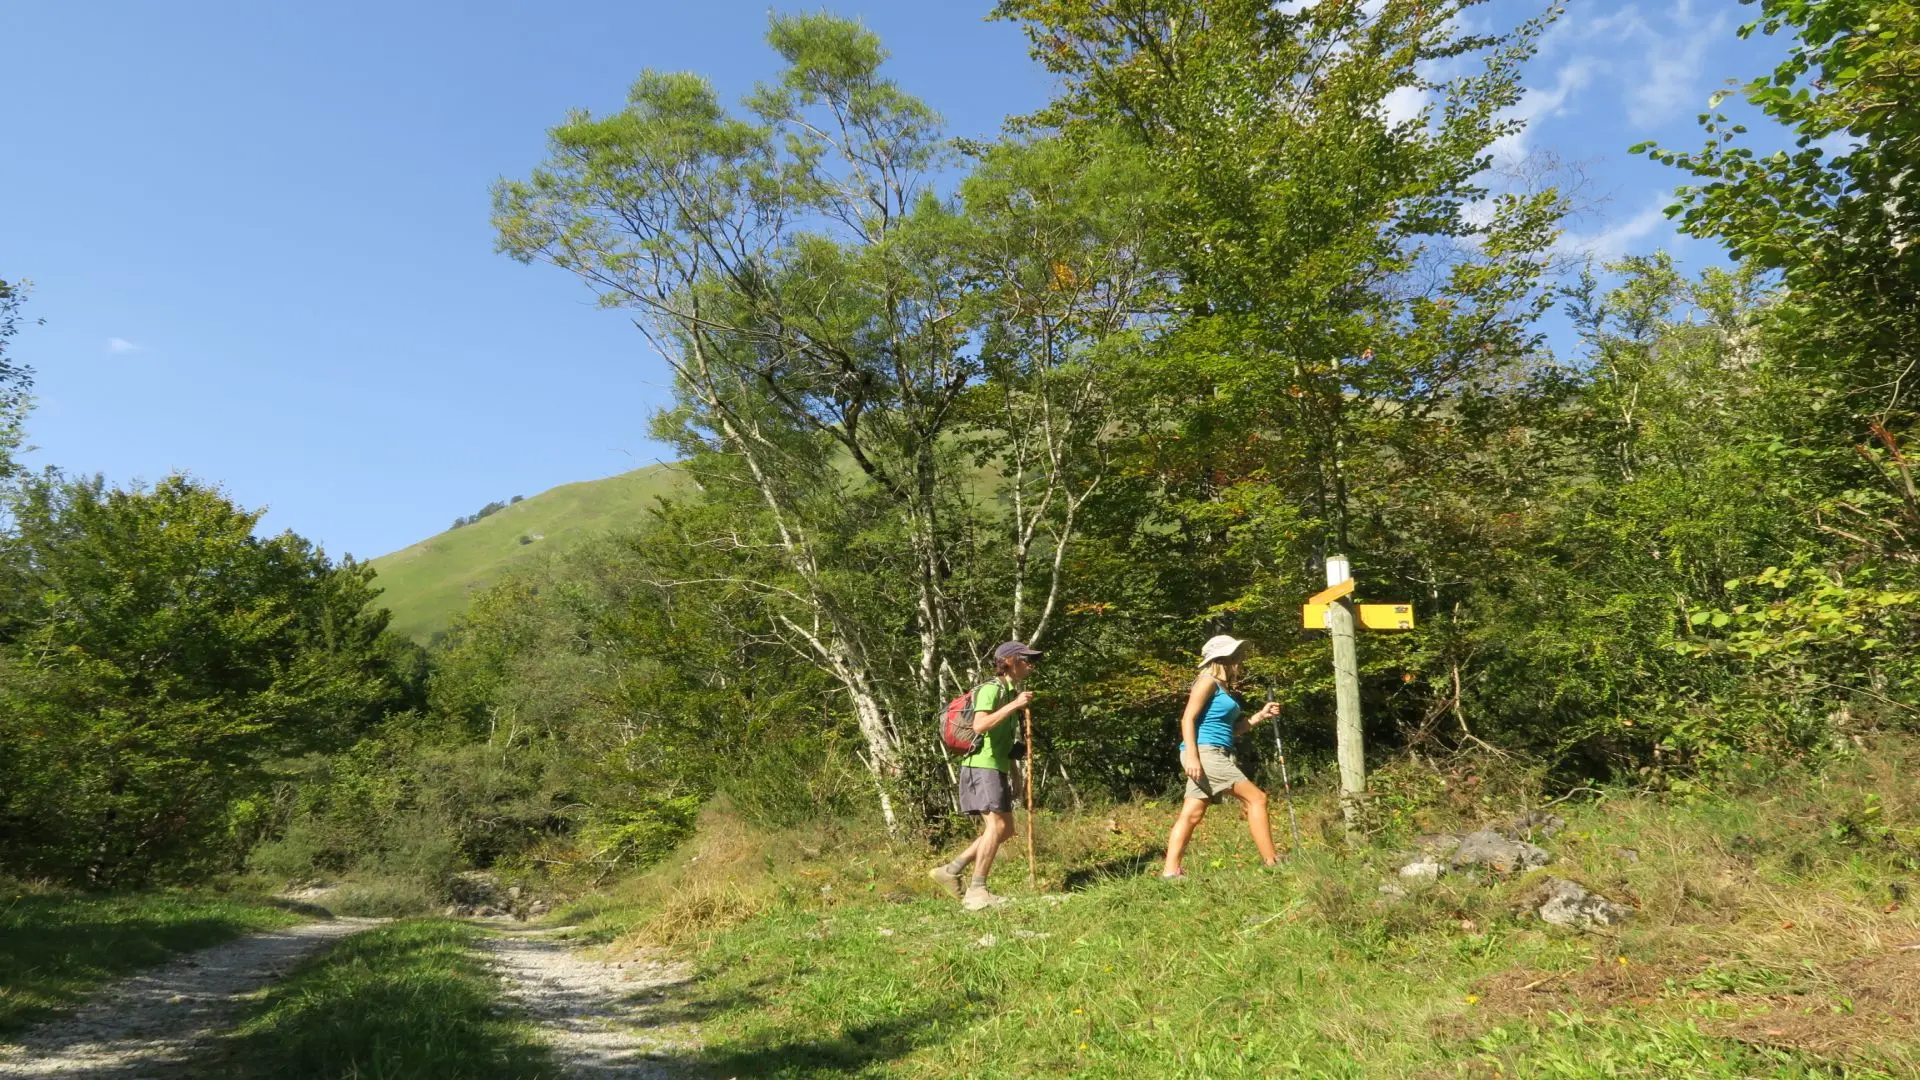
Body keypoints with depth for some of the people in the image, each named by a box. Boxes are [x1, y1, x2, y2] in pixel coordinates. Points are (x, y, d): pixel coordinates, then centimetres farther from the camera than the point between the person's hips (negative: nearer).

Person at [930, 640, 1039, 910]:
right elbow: (980, 725, -28)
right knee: (996, 825, -14)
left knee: (1005, 829, 9)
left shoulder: (1011, 691, 18)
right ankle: (976, 892, -10)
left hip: (996, 768, 10)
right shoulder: (991, 689, -12)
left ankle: (950, 871, 11)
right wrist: (1014, 705, -26)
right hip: (982, 766, -10)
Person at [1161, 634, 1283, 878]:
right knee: (1256, 798, -6)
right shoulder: (1208, 681, -7)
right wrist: (1192, 756, -23)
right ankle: (1271, 863, -3)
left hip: (1214, 755, 9)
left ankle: (1170, 871, 0)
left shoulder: (1223, 688, 21)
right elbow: (1188, 719, -14)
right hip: (1204, 752, -9)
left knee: (1191, 814, 3)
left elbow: (1232, 729, 24)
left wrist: (1261, 715, 15)